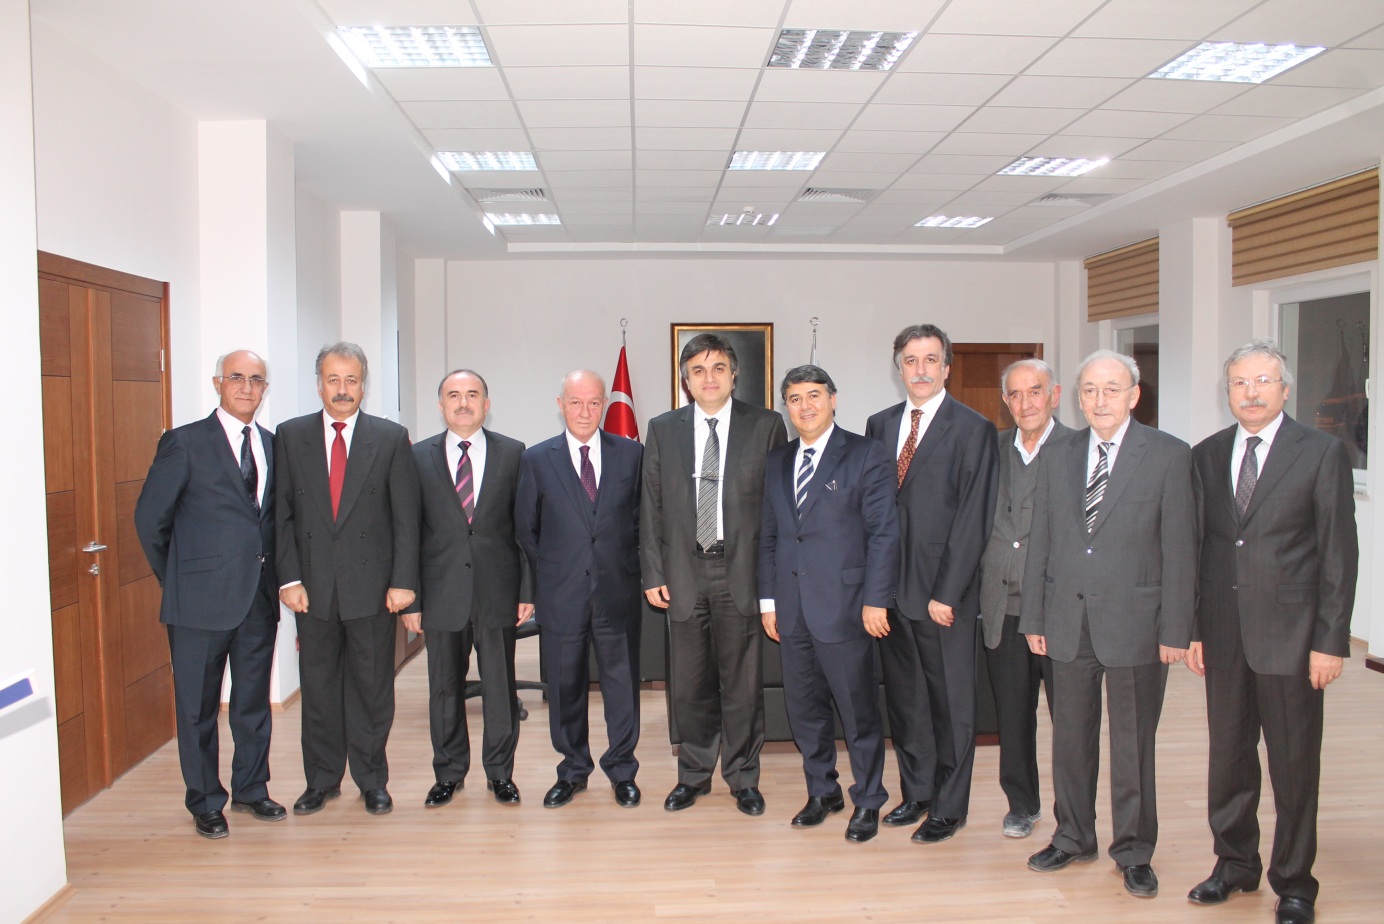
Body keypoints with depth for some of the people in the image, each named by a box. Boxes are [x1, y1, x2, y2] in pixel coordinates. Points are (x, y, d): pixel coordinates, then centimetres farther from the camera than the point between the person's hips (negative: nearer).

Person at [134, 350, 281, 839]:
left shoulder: (273, 445, 9)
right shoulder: (184, 443, -5)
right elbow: (150, 518, -3)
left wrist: (276, 577, 6)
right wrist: (177, 580, 2)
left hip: (260, 596, 5)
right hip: (203, 599, -4)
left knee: (255, 701, 15)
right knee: (198, 706, 8)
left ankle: (251, 789, 30)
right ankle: (205, 803, 23)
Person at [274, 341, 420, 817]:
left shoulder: (391, 438, 0)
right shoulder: (290, 436, 5)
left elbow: (406, 516, -1)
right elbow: (282, 515, 4)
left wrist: (403, 581, -7)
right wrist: (289, 578, -4)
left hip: (371, 583, -1)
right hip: (313, 585, 2)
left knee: (372, 686, 8)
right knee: (318, 687, 11)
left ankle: (372, 780, 23)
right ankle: (322, 780, 27)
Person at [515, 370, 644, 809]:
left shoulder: (631, 454, 3)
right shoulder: (536, 459, 2)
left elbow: (643, 517, 7)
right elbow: (526, 529, 5)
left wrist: (633, 570, 1)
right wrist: (536, 587, 2)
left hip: (618, 591, 0)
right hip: (561, 593, 0)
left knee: (622, 682, 8)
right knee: (565, 685, 11)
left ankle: (622, 770, 26)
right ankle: (573, 770, 28)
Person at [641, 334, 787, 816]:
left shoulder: (766, 425, 1)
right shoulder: (663, 430, 8)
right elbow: (651, 506, 8)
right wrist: (653, 574, 2)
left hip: (743, 571, -2)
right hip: (684, 572, 2)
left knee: (742, 683, 6)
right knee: (689, 684, 10)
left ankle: (743, 779, 24)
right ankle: (693, 775, 28)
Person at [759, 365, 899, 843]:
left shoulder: (866, 455, -4)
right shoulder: (776, 462, 12)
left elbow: (884, 532, -8)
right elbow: (768, 534, 14)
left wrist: (876, 600, -12)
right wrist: (768, 599, 10)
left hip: (843, 605, -5)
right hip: (792, 609, 5)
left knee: (858, 709, 5)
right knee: (803, 707, 13)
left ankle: (867, 800, 23)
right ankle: (822, 791, 31)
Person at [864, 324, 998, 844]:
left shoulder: (973, 429, -6)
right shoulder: (880, 425, 10)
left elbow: (973, 520, -10)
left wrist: (947, 593, -14)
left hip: (944, 591, -5)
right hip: (891, 586, 5)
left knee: (951, 702, 7)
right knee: (903, 697, 15)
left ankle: (949, 808, 22)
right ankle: (916, 791, 32)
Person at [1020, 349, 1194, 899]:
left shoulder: (1169, 456, -4)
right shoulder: (1057, 456, 7)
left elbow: (1179, 549, -6)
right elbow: (1041, 542, 8)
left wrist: (1175, 629, -9)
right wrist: (1033, 618, 7)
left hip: (1134, 622, -3)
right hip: (1069, 621, 3)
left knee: (1133, 743, 9)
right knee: (1070, 738, 13)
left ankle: (1134, 851, 27)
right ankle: (1073, 837, 31)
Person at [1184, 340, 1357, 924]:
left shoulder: (1322, 453, -3)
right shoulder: (1206, 456, 7)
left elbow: (1339, 553, -5)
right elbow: (1195, 546, 9)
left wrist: (1331, 640, -9)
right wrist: (1190, 628, 5)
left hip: (1289, 634, -3)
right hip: (1223, 633, 4)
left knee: (1295, 764, 7)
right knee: (1228, 755, 14)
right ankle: (1235, 864, 31)